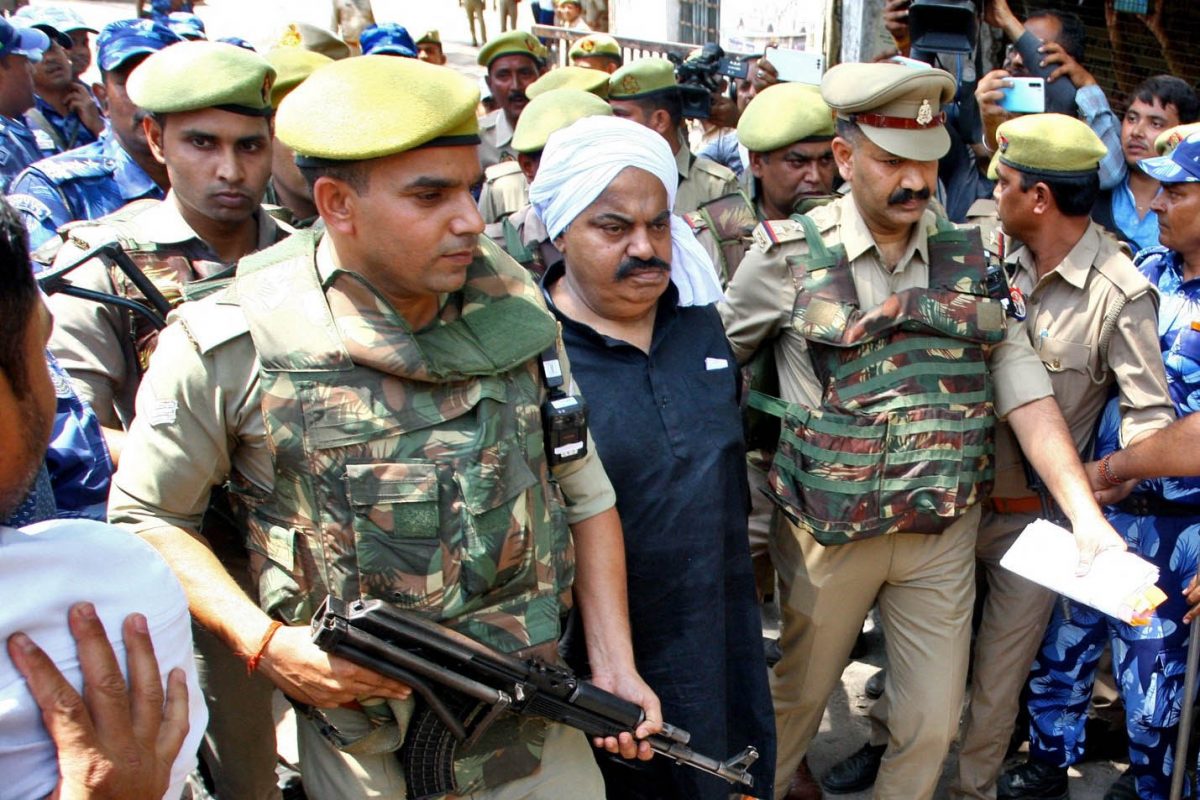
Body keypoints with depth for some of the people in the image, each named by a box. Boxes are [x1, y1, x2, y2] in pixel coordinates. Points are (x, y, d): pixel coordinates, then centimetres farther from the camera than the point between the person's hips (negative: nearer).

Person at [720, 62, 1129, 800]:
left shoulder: (969, 256, 0)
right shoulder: (790, 254, -8)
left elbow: (1025, 390, -4)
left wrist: (1087, 513, -12)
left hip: (945, 532, 2)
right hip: (828, 534, -2)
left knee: (934, 722, 12)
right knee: (799, 693, 17)